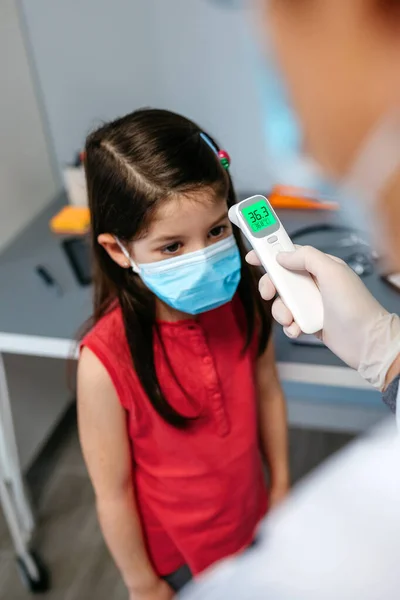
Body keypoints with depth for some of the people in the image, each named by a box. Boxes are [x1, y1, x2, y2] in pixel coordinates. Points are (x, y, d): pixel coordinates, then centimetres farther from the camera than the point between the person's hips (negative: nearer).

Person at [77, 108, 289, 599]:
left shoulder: (242, 302, -20)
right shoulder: (107, 360, -33)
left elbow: (267, 392, -3)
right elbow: (112, 494, -20)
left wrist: (280, 484, 8)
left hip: (252, 521, 4)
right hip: (173, 555, -4)